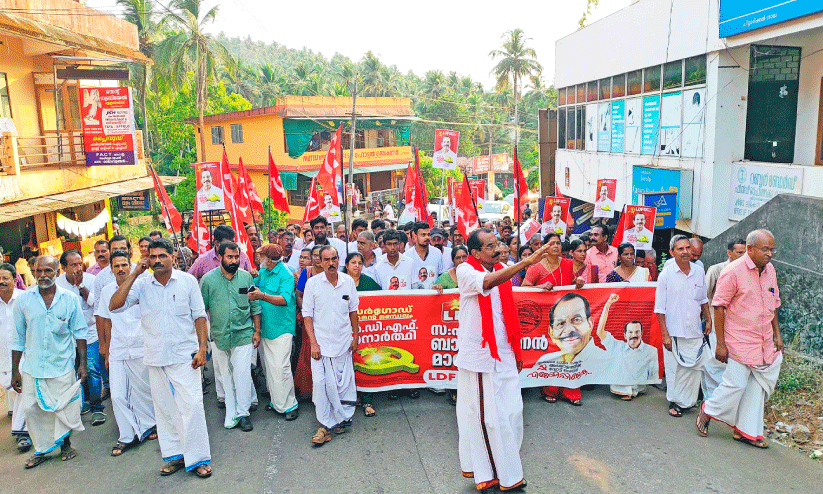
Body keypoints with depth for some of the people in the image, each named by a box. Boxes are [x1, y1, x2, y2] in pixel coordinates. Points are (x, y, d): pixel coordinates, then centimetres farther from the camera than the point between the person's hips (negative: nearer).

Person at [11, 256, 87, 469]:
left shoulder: (70, 299, -2)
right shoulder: (23, 300, 0)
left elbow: (80, 333, 3)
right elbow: (18, 338, 6)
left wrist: (82, 363, -2)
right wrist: (15, 371, 6)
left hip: (63, 365, -1)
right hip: (32, 367, 2)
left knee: (64, 408, 8)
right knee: (31, 409, 7)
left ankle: (65, 443, 31)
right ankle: (41, 449, 26)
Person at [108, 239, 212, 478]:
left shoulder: (188, 281, -1)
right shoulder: (142, 284, 1)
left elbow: (199, 315, 1)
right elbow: (114, 306, -11)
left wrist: (202, 348, -6)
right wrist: (135, 274, -13)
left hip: (185, 355, -3)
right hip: (155, 358, 3)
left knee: (191, 406, -6)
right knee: (164, 408, 11)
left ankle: (198, 458, 4)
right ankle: (175, 455, 25)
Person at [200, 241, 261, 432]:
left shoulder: (246, 277, 1)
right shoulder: (208, 279, -2)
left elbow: (255, 306, 7)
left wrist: (257, 331, 5)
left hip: (243, 334, -1)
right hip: (219, 336, 1)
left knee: (242, 374, -3)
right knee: (225, 375, 11)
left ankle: (243, 413, 11)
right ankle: (231, 413, 22)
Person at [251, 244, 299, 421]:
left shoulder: (285, 276, -11)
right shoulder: (262, 273, 13)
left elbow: (284, 299, -24)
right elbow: (252, 286, 23)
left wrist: (263, 296, -37)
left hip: (281, 328, -8)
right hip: (266, 327, 8)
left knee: (281, 367, -9)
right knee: (269, 366, 12)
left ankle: (289, 405, 2)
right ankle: (276, 401, 24)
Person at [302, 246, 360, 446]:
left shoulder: (348, 281, 0)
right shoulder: (312, 283, -6)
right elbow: (307, 315, -3)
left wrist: (355, 336, 10)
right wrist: (313, 343, -9)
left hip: (343, 342, 2)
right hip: (321, 343, -2)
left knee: (344, 382, 8)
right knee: (320, 383, -4)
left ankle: (342, 417, 26)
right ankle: (325, 426, 5)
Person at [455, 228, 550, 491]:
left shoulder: (503, 271, 11)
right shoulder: (465, 271, -10)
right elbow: (487, 282, -33)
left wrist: (516, 351, 19)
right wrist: (525, 263, -41)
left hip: (504, 356, 6)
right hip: (479, 356, -6)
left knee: (511, 414, 10)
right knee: (486, 417, 1)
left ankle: (506, 472, 26)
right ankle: (485, 474, 18)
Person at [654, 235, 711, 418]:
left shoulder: (699, 272, 4)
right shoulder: (666, 275, -8)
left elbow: (703, 300, 19)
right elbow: (660, 309, -7)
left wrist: (708, 320, 12)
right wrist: (665, 334, -10)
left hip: (695, 331, 4)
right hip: (674, 332, -4)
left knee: (697, 366, 6)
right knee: (675, 368, 3)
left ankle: (689, 400, 25)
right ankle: (675, 402, 21)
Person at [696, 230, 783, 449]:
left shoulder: (770, 270, 6)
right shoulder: (733, 272, -16)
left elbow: (773, 304, 19)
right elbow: (718, 307, -14)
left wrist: (777, 334, 15)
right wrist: (720, 343, -15)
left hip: (764, 342, 7)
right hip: (739, 340, -7)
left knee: (758, 385, 10)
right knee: (736, 383, -4)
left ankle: (746, 430, 22)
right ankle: (706, 412, 21)